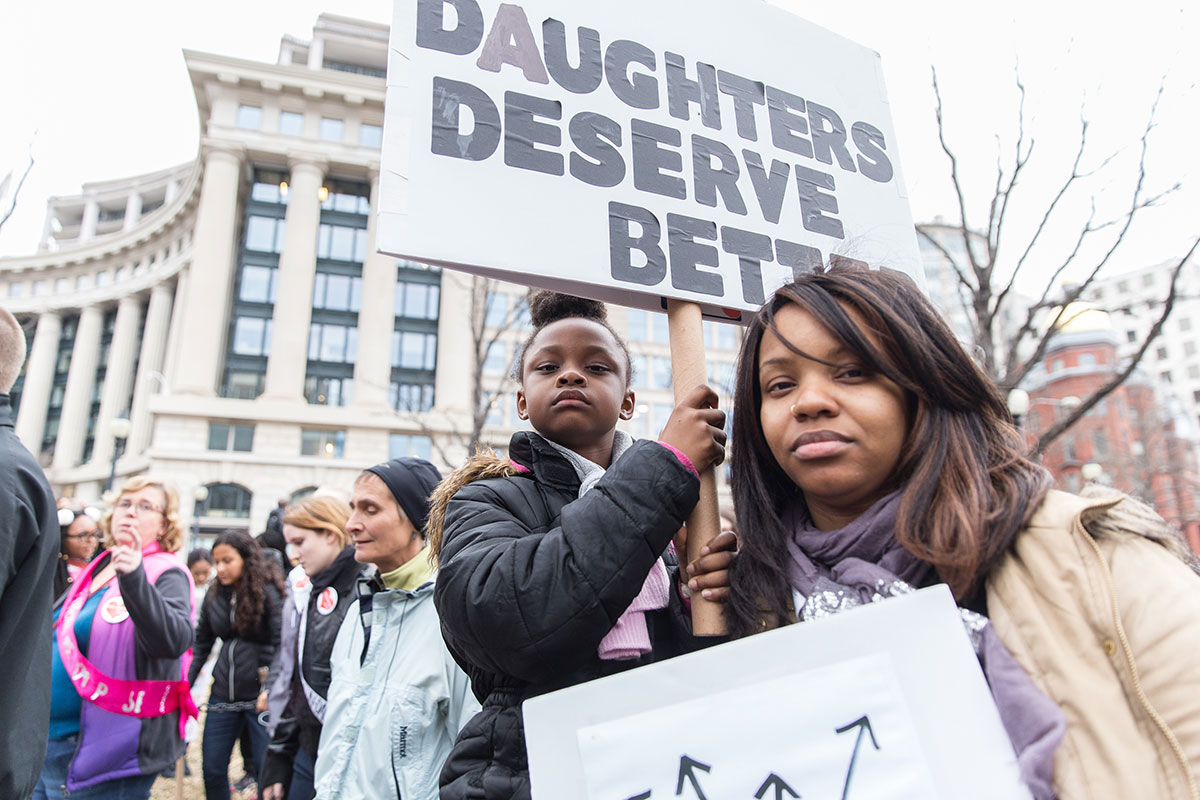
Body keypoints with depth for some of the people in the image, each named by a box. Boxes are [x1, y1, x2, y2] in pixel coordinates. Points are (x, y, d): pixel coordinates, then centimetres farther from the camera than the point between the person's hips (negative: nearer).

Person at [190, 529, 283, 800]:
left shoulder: (268, 592, -12)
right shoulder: (214, 596, 6)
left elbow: (282, 644, -15)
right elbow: (201, 642, 12)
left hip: (259, 695, -6)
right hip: (223, 695, 6)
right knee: (212, 769, 14)